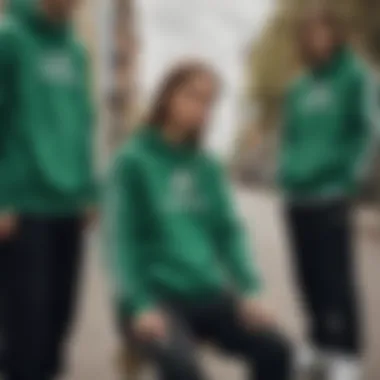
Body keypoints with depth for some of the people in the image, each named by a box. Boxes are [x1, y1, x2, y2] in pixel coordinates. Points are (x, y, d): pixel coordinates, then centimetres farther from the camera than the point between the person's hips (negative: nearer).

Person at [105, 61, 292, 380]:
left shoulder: (208, 167, 11)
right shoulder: (132, 161, -5)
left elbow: (229, 233, 11)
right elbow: (122, 241, -9)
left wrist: (250, 292, -4)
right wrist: (141, 305, -20)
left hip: (207, 294, 5)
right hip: (156, 296, -5)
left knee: (274, 348, -14)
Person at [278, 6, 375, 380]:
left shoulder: (355, 76, -3)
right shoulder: (298, 88, 14)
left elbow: (363, 132, -6)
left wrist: (348, 178, -12)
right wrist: (287, 173, 7)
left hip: (331, 195, -6)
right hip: (297, 196, 6)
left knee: (336, 277, -4)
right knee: (309, 276, 12)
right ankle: (321, 342, 26)